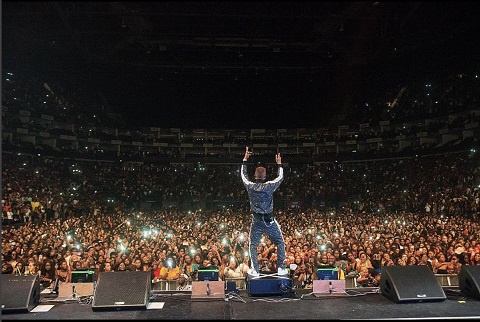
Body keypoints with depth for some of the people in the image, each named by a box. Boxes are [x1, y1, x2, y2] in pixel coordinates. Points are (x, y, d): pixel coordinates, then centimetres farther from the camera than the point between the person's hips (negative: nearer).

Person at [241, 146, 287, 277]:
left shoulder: (250, 186, -5)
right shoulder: (269, 186, -10)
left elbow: (243, 175, 13)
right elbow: (280, 177, 8)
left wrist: (245, 160, 22)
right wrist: (279, 164, 21)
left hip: (256, 221, 1)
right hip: (269, 220, -1)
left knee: (253, 246, 13)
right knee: (280, 243, 14)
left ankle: (255, 270, 11)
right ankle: (281, 268, 13)